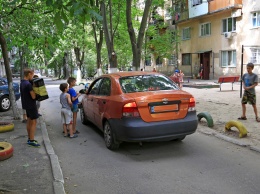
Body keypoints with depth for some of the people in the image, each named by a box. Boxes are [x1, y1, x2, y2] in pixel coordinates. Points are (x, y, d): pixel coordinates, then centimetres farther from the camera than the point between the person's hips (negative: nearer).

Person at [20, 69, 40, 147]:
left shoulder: (22, 83, 8)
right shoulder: (28, 84, -22)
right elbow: (33, 96, -22)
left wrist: (33, 90, 2)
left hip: (26, 105, 10)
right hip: (31, 105, -10)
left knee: (29, 121, 16)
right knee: (34, 122, -4)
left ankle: (29, 138, 25)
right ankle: (31, 140, -2)